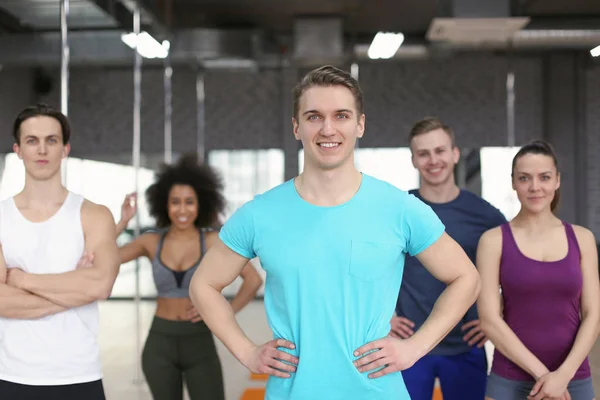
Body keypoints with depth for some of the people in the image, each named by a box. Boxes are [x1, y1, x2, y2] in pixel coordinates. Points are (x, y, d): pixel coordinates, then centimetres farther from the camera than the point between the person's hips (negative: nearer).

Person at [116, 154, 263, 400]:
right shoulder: (151, 242, -1)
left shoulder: (213, 241, -6)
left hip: (200, 345, -1)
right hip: (160, 344, 2)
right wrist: (123, 222, -13)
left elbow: (254, 280, -8)